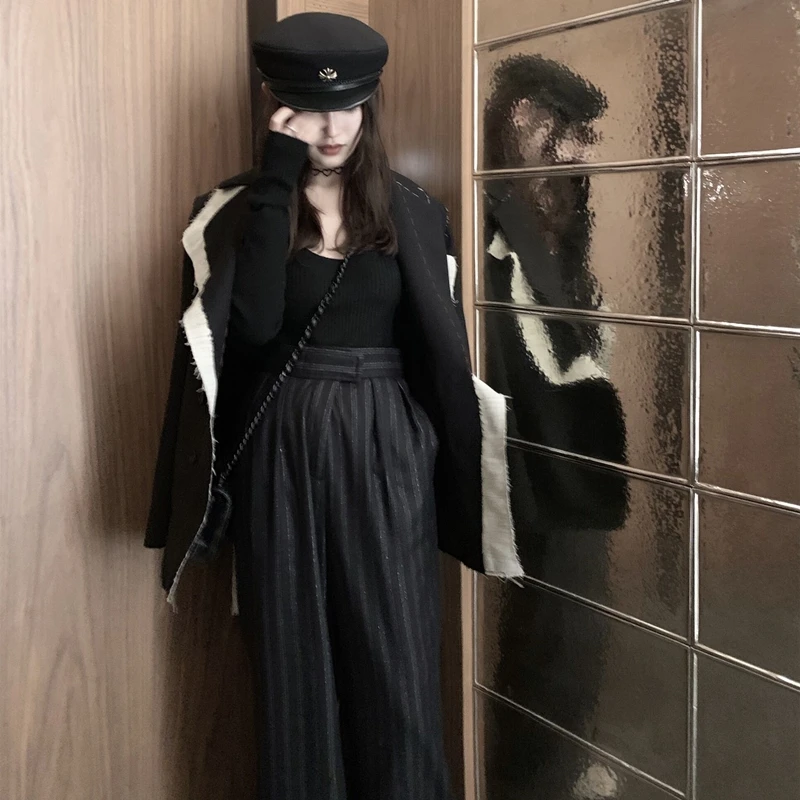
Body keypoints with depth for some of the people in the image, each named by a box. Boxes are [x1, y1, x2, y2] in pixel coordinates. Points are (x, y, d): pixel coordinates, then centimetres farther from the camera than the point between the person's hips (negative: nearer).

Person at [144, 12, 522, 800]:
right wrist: (277, 184, -17)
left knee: (393, 657, 5)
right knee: (296, 659, 8)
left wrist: (455, 459, 2)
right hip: (281, 451, -1)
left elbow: (441, 343, 6)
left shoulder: (409, 210, 5)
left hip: (385, 450, 1)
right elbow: (253, 322, -19)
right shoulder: (241, 209, -1)